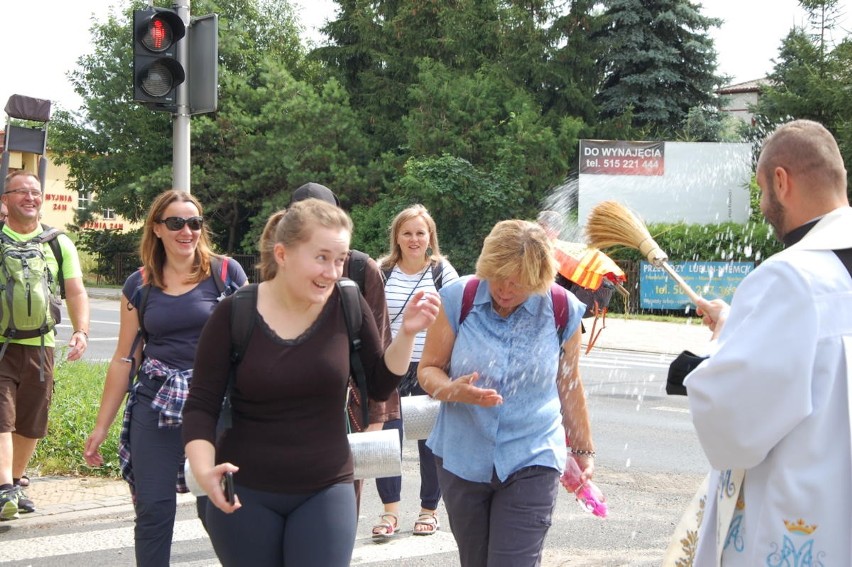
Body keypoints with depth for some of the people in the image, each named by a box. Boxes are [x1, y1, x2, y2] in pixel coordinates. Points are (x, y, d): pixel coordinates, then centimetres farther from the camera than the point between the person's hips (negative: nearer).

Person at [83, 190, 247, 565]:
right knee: (153, 509, 2)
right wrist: (101, 426, 11)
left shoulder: (226, 273, -1)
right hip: (155, 404, 2)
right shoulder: (139, 285, 7)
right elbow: (124, 359, 12)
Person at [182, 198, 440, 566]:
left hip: (325, 491, 1)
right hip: (244, 493, 0)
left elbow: (380, 386, 4)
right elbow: (201, 405, -6)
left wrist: (407, 333, -11)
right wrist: (204, 469, -22)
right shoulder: (235, 314, -10)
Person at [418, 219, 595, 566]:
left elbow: (569, 385, 8)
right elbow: (428, 369, -1)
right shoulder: (459, 299, -7)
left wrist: (583, 449, 15)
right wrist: (453, 391, -23)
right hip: (461, 457, 2)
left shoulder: (563, 310, -5)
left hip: (531, 463, -1)